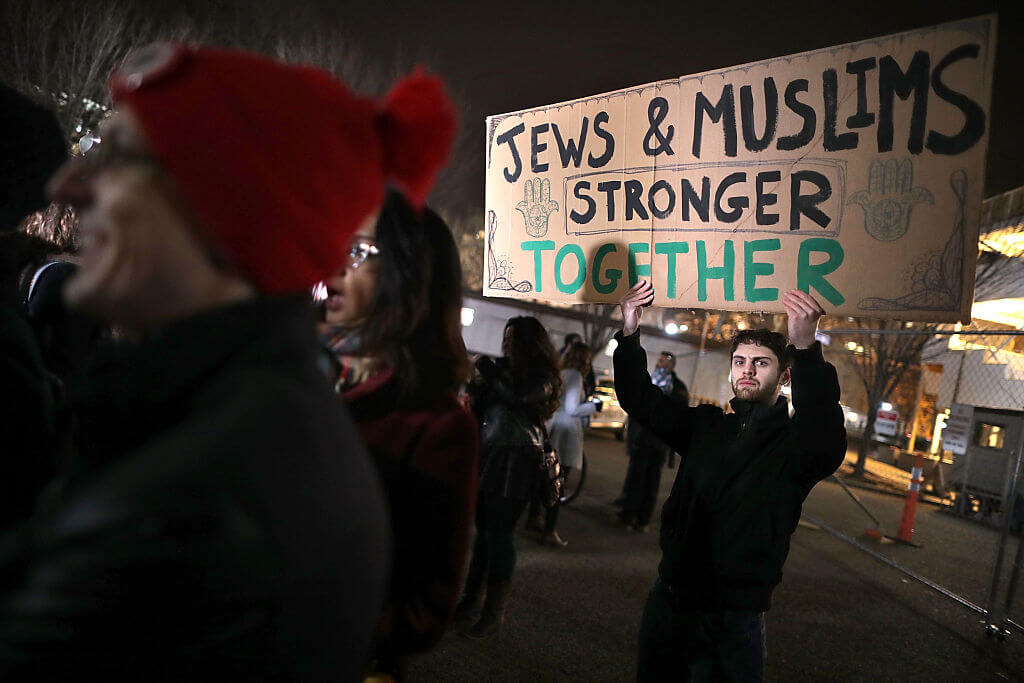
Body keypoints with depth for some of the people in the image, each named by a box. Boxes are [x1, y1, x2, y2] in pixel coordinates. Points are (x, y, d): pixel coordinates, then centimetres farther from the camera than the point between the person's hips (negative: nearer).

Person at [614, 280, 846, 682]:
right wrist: (629, 334, -15)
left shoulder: (794, 442, -7)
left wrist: (806, 349, -44)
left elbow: (827, 443, -30)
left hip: (733, 617, -4)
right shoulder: (707, 426, 7)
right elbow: (641, 400, 2)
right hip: (669, 600, 5)